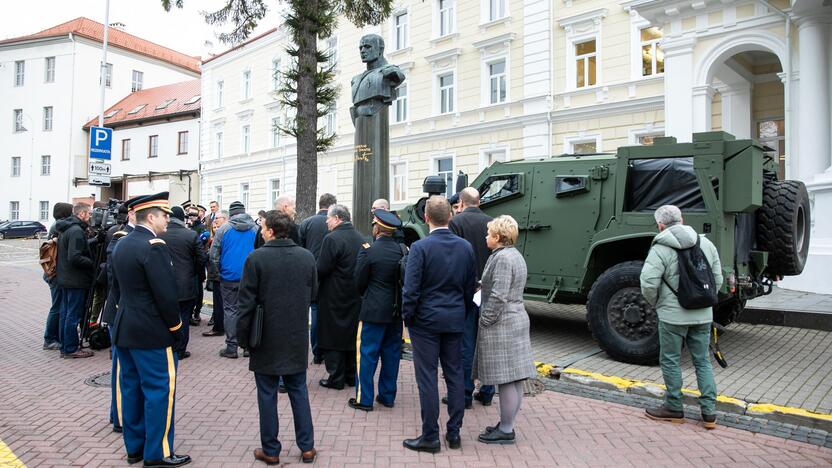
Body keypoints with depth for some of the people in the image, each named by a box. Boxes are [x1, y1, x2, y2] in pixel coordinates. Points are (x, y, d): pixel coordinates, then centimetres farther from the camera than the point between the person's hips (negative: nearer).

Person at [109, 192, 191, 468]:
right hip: (151, 332, -9)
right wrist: (176, 328, -9)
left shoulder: (122, 244, 10)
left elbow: (116, 287, 16)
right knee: (159, 389, 0)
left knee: (131, 388, 15)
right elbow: (166, 294, -20)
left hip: (124, 328, 9)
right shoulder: (154, 246, -19)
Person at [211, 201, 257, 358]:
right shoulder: (255, 229, 2)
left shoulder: (223, 229, -1)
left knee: (230, 310, 5)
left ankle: (231, 347, 6)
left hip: (229, 277, -1)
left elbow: (214, 254, 1)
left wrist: (221, 270, 14)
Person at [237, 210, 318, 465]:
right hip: (298, 338, 3)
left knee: (267, 394, 10)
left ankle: (270, 450, 20)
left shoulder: (256, 258, -14)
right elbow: (313, 294, 6)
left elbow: (247, 302, -11)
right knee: (299, 391, 14)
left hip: (267, 338, -3)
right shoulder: (307, 256, -3)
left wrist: (242, 336, -1)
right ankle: (307, 447, 20)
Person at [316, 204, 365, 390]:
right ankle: (352, 375, 25)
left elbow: (321, 270, -17)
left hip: (334, 298, -7)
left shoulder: (332, 239, -17)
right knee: (352, 336, 15)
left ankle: (336, 379, 10)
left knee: (334, 338, 4)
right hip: (355, 297, 7)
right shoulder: (360, 238, 4)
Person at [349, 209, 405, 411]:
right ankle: (388, 396, 24)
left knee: (367, 354, 6)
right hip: (395, 311, 5)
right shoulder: (401, 250, -1)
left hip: (374, 311, -5)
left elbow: (359, 283, -6)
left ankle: (364, 399, 12)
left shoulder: (370, 252, -14)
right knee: (391, 353, 14)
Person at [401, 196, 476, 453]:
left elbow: (411, 289, -15)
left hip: (426, 320, -5)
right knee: (455, 375, 13)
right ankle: (454, 432, 22)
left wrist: (407, 317, -1)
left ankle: (430, 436, 11)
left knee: (427, 378, 3)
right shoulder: (466, 247, 2)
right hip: (455, 320, 5)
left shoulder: (420, 247, -14)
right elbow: (471, 287, 8)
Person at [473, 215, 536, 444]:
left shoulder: (502, 258, -17)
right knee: (515, 380, 13)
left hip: (501, 325, -10)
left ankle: (506, 431, 7)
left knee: (506, 381, -2)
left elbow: (498, 296, -21)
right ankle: (507, 424, 24)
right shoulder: (515, 255, 14)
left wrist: (485, 322, -14)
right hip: (517, 321, 10)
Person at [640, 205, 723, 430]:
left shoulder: (661, 249, -12)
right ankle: (709, 412, 18)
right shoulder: (706, 243, 7)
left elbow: (648, 284, -19)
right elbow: (718, 280, 10)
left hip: (673, 315, -6)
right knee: (702, 361, 15)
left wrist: (656, 303, -1)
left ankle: (674, 408, 19)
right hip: (703, 315, 6)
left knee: (670, 361, 8)